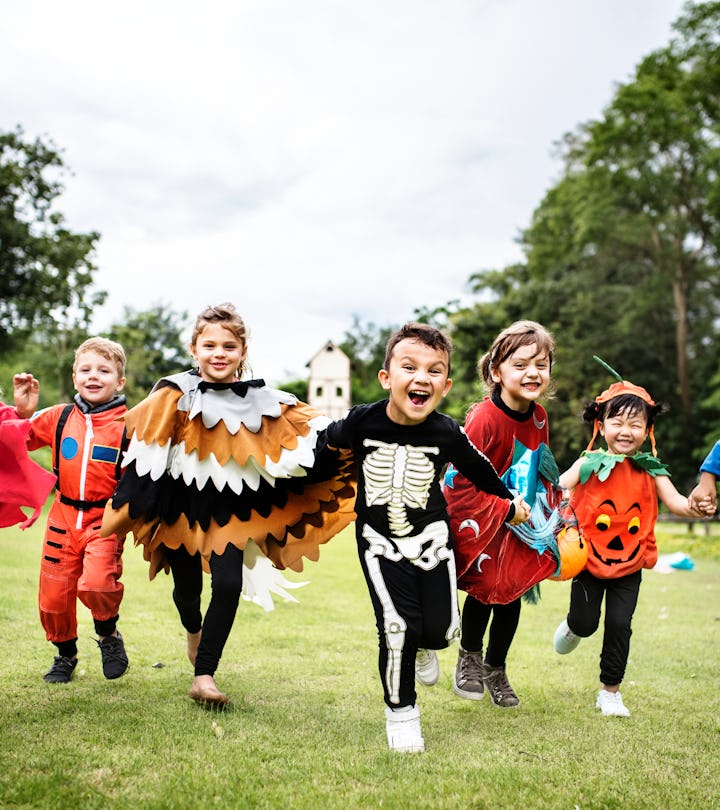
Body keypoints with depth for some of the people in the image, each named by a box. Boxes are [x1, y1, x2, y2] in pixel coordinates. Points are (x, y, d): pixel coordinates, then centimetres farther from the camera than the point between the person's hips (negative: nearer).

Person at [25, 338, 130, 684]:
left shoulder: (128, 425, -6)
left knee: (95, 584, -23)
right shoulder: (59, 417, 5)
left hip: (105, 520, -4)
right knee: (54, 593, 8)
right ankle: (65, 654, 35)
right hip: (64, 516, 4)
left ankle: (108, 633, 11)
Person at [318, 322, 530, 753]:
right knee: (397, 626, -13)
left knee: (440, 629, -3)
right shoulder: (362, 422, -17)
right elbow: (325, 443, 5)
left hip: (431, 537, 2)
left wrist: (510, 503, 19)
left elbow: (479, 469, 6)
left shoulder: (448, 433, -13)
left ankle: (421, 645, 37)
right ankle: (401, 711, 11)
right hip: (380, 539, -1)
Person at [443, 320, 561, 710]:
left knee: (513, 592, 10)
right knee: (485, 586, -6)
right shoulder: (485, 418, -25)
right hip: (481, 519, -6)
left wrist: (546, 503, 5)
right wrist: (504, 508, -24)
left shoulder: (538, 416, -3)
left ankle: (496, 671, 30)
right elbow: (463, 480, -24)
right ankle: (469, 659, 22)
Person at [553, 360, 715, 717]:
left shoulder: (650, 471, -3)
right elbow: (559, 487, -17)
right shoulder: (590, 463, -9)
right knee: (586, 623, 3)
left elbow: (674, 501, -12)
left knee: (619, 624, 0)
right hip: (588, 560, -1)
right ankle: (571, 624, 42)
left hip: (629, 566, 1)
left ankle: (610, 692, 18)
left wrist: (693, 507, -34)